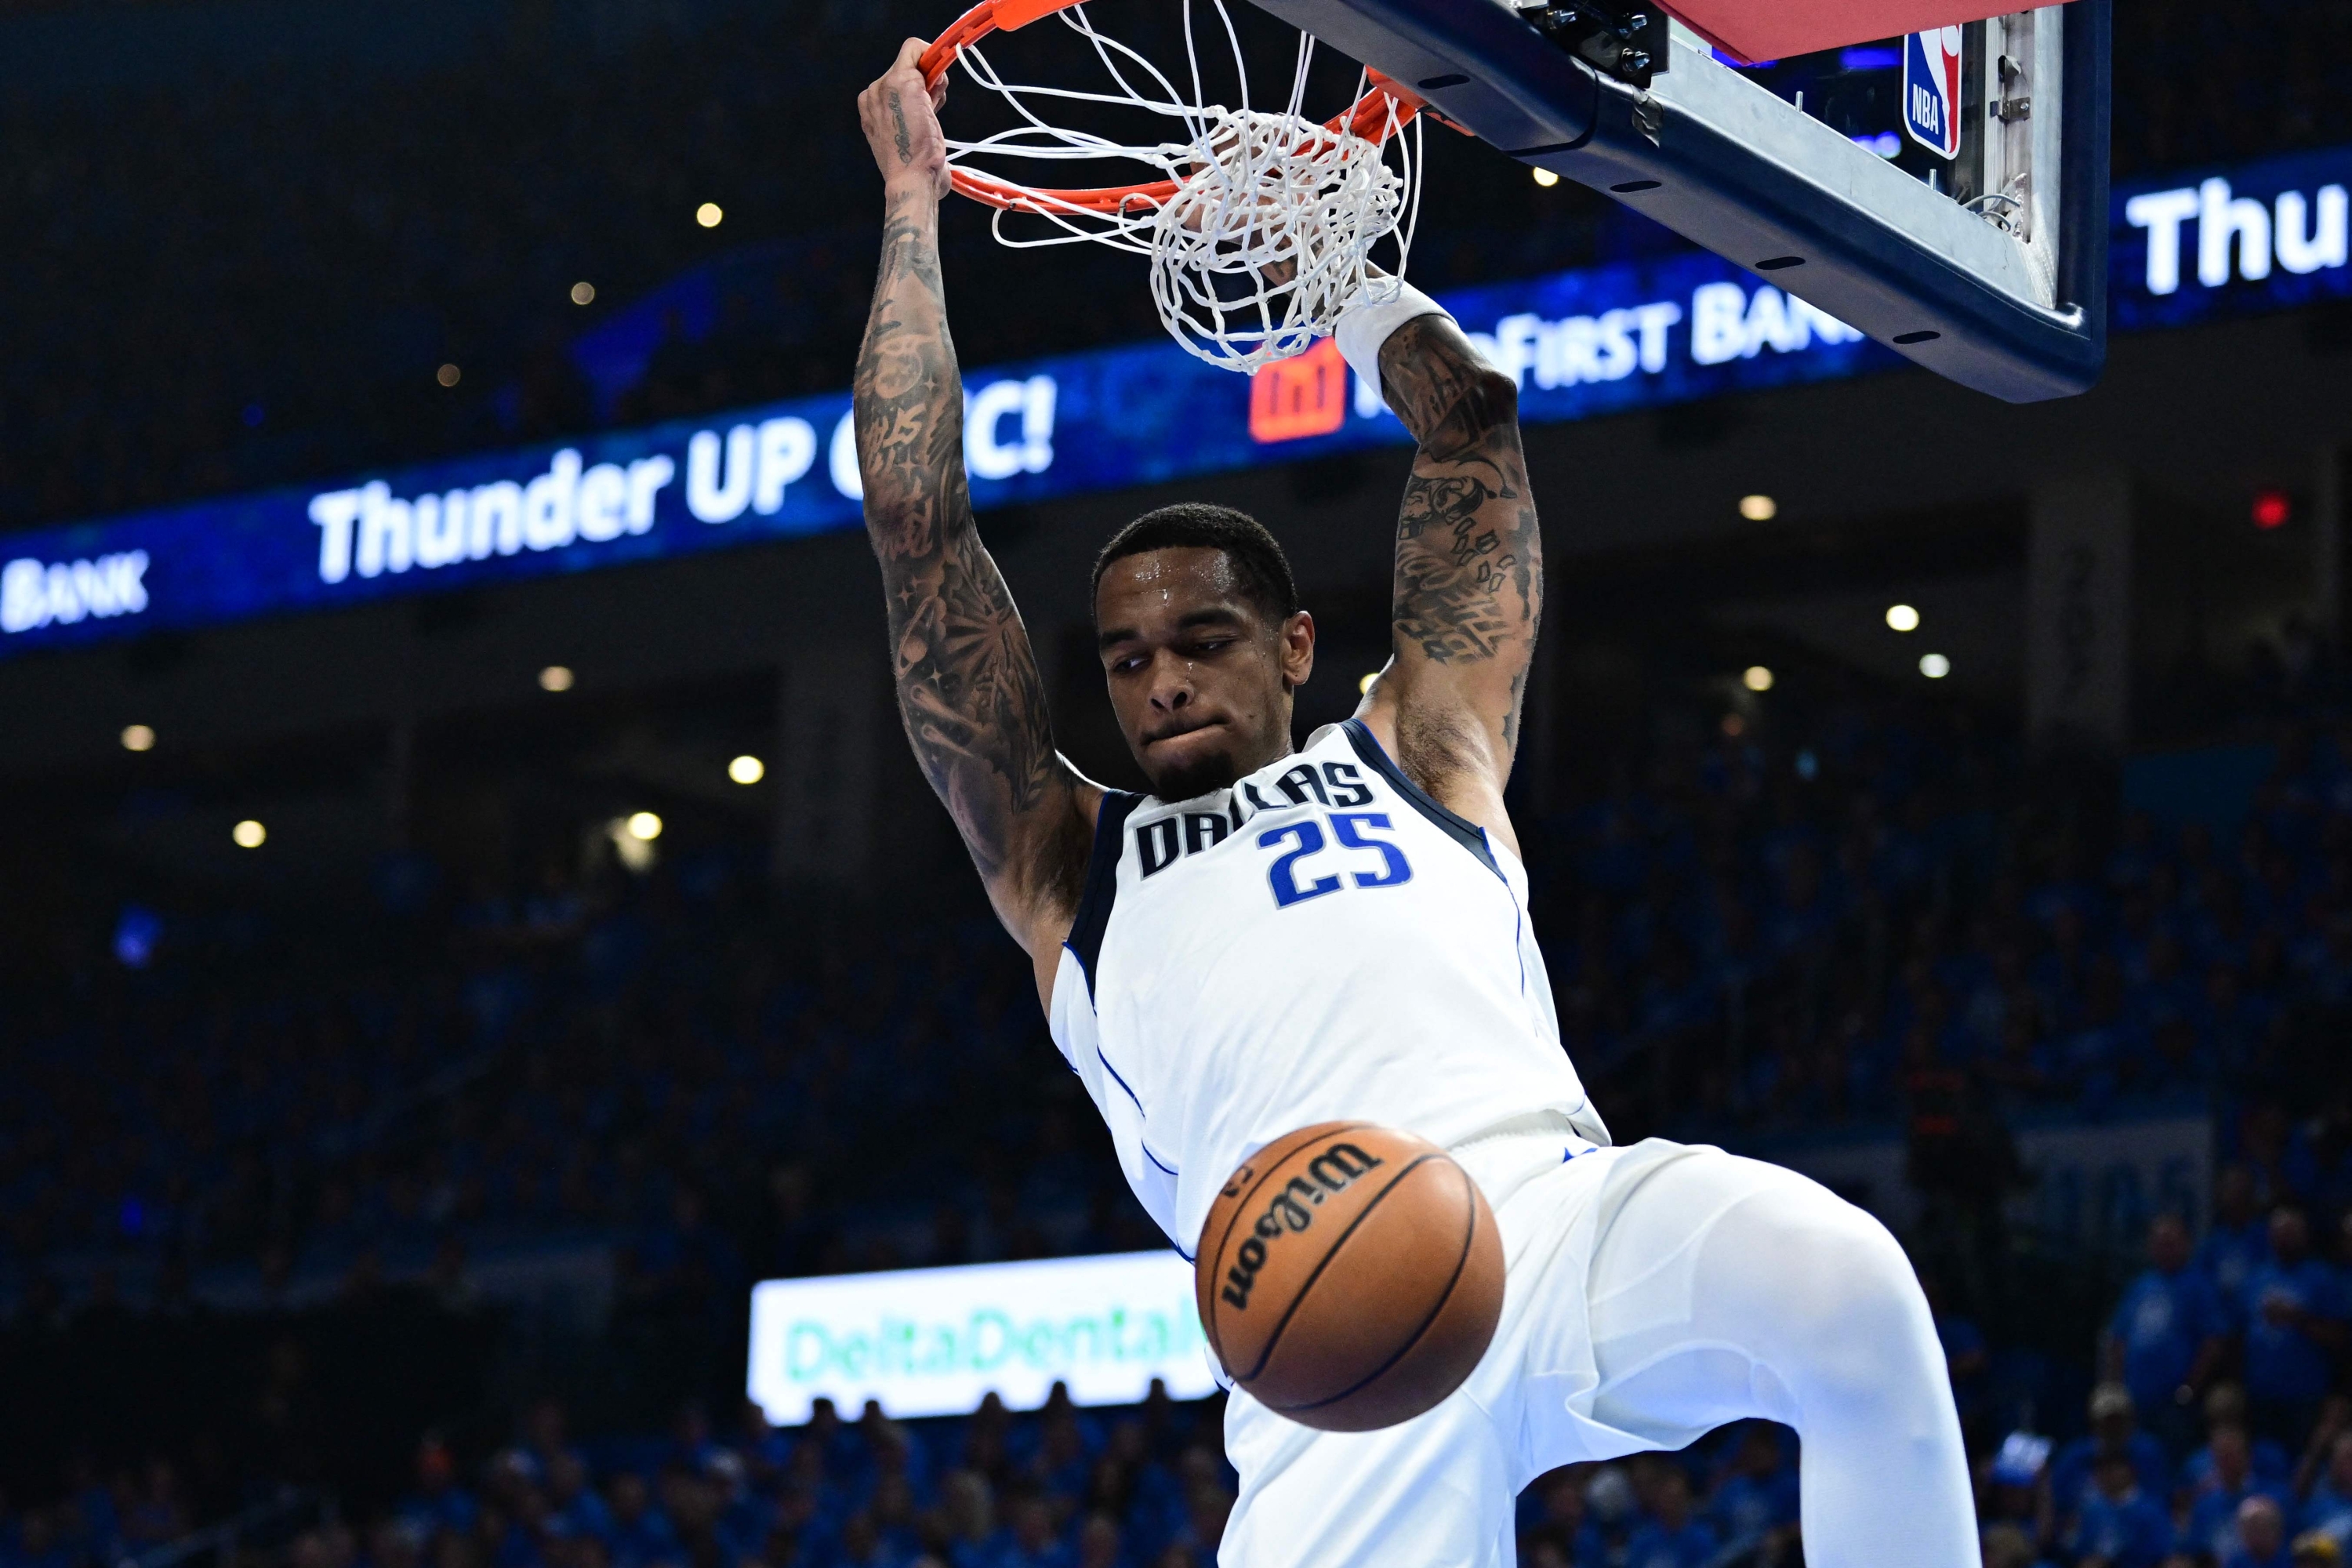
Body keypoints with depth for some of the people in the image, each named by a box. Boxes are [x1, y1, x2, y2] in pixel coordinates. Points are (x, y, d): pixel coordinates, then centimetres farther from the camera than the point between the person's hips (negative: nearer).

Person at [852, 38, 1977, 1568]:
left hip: (1563, 1222, 0)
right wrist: (913, 203, 32)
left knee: (1839, 1283, -32)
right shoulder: (1064, 866, 28)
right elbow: (920, 525, 26)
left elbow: (1473, 417, 32)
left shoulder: (1421, 754, 30)